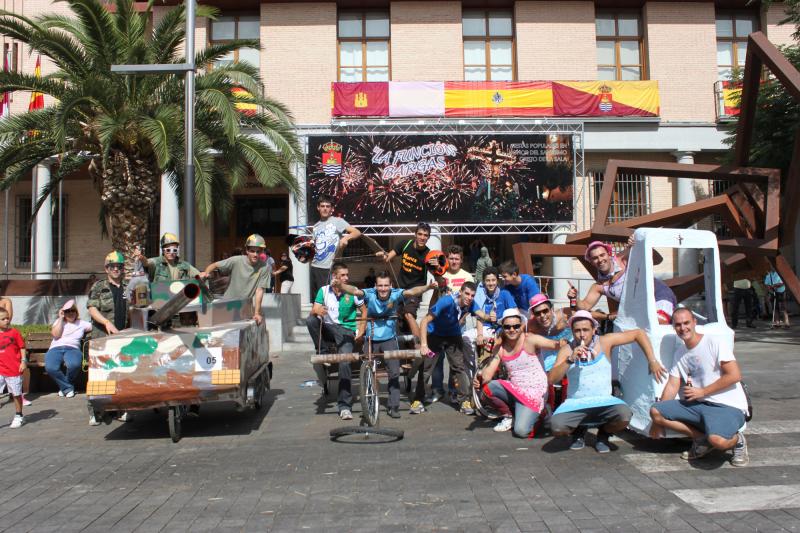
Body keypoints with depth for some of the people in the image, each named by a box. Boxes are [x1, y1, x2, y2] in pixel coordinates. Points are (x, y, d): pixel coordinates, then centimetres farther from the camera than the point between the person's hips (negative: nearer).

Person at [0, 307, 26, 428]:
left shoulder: (14, 332, -3)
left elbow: (22, 347, 1)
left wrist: (23, 361, -7)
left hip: (14, 369, -2)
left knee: (16, 394, 9)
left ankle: (18, 416, 23)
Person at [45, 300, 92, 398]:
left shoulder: (82, 323, 21)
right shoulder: (59, 321, 22)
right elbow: (56, 335, 5)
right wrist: (61, 319, 6)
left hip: (72, 348, -1)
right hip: (55, 349, 1)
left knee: (74, 364, -38)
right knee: (50, 367, -35)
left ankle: (64, 386, -8)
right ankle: (68, 388, -13)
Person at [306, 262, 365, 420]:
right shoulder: (324, 290, 2)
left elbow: (364, 311, 9)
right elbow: (313, 311, -6)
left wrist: (361, 330, -3)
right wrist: (317, 310, -31)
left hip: (346, 331, -2)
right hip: (328, 328, 2)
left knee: (345, 364, -21)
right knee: (310, 320, -29)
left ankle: (345, 406, -14)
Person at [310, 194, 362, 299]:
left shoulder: (337, 221, -3)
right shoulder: (315, 227, 16)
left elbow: (357, 232, -12)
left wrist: (346, 237, -30)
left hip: (327, 268, -6)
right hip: (314, 267, 6)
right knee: (315, 298, 10)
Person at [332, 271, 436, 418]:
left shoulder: (396, 294, -18)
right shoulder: (370, 294, -18)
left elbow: (412, 291, -33)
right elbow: (354, 290, -32)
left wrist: (428, 287, -50)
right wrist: (339, 284, -51)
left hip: (389, 339, 0)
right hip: (371, 340, 1)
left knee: (394, 372, -5)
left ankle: (393, 406, 8)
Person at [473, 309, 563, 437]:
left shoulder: (530, 340, -14)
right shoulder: (500, 348, 1)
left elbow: (556, 344, -28)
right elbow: (487, 375, -6)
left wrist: (564, 343, -53)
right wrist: (479, 380, -30)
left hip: (534, 392, -5)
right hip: (514, 390, 5)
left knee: (521, 431, -21)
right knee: (488, 387, -19)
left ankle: (539, 413, 13)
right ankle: (508, 415, 7)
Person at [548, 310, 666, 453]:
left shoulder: (605, 342, -1)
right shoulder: (567, 350, -1)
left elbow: (639, 333, 4)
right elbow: (551, 379, -10)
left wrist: (652, 361, -3)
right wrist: (570, 360, -21)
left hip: (603, 402, 1)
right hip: (575, 404, 0)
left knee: (624, 416, -32)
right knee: (556, 427, -29)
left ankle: (603, 434, 6)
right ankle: (579, 431, 10)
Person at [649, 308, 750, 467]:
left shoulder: (714, 343, -7)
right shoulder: (679, 352, 13)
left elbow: (735, 375, -14)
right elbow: (672, 385, 9)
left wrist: (702, 392, -10)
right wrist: (658, 422, 3)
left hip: (728, 406, -6)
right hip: (698, 405, 7)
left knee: (717, 440, -36)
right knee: (655, 411, -11)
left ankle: (737, 440, 3)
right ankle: (702, 438, 2)